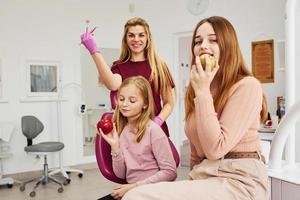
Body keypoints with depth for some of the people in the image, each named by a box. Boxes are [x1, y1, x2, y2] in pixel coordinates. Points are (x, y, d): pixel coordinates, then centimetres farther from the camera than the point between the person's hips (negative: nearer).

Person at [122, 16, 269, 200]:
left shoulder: (247, 86, -8)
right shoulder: (195, 90, 16)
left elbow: (215, 149, -16)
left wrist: (203, 92, -14)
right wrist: (193, 184, 17)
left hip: (238, 180, -7)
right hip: (204, 178, 7)